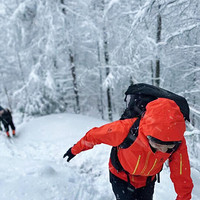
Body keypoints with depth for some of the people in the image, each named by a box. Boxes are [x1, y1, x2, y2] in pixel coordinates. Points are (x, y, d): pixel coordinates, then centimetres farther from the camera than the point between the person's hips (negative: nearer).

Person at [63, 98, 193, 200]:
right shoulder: (125, 129, -40)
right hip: (121, 177, -3)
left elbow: (182, 178, -13)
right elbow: (95, 135, -21)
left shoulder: (179, 144, -31)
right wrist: (75, 149, -6)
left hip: (148, 180, 3)